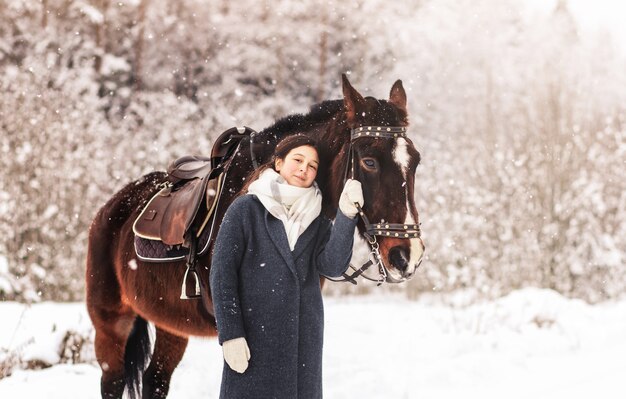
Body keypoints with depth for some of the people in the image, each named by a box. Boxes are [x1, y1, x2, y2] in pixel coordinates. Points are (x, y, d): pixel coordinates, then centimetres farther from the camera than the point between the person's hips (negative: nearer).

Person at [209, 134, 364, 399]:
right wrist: (230, 334, -13)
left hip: (305, 342, 4)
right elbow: (222, 273, -6)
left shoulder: (317, 220, 9)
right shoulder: (245, 210, -2)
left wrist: (346, 215, -19)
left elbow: (333, 266, -8)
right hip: (254, 337, -4)